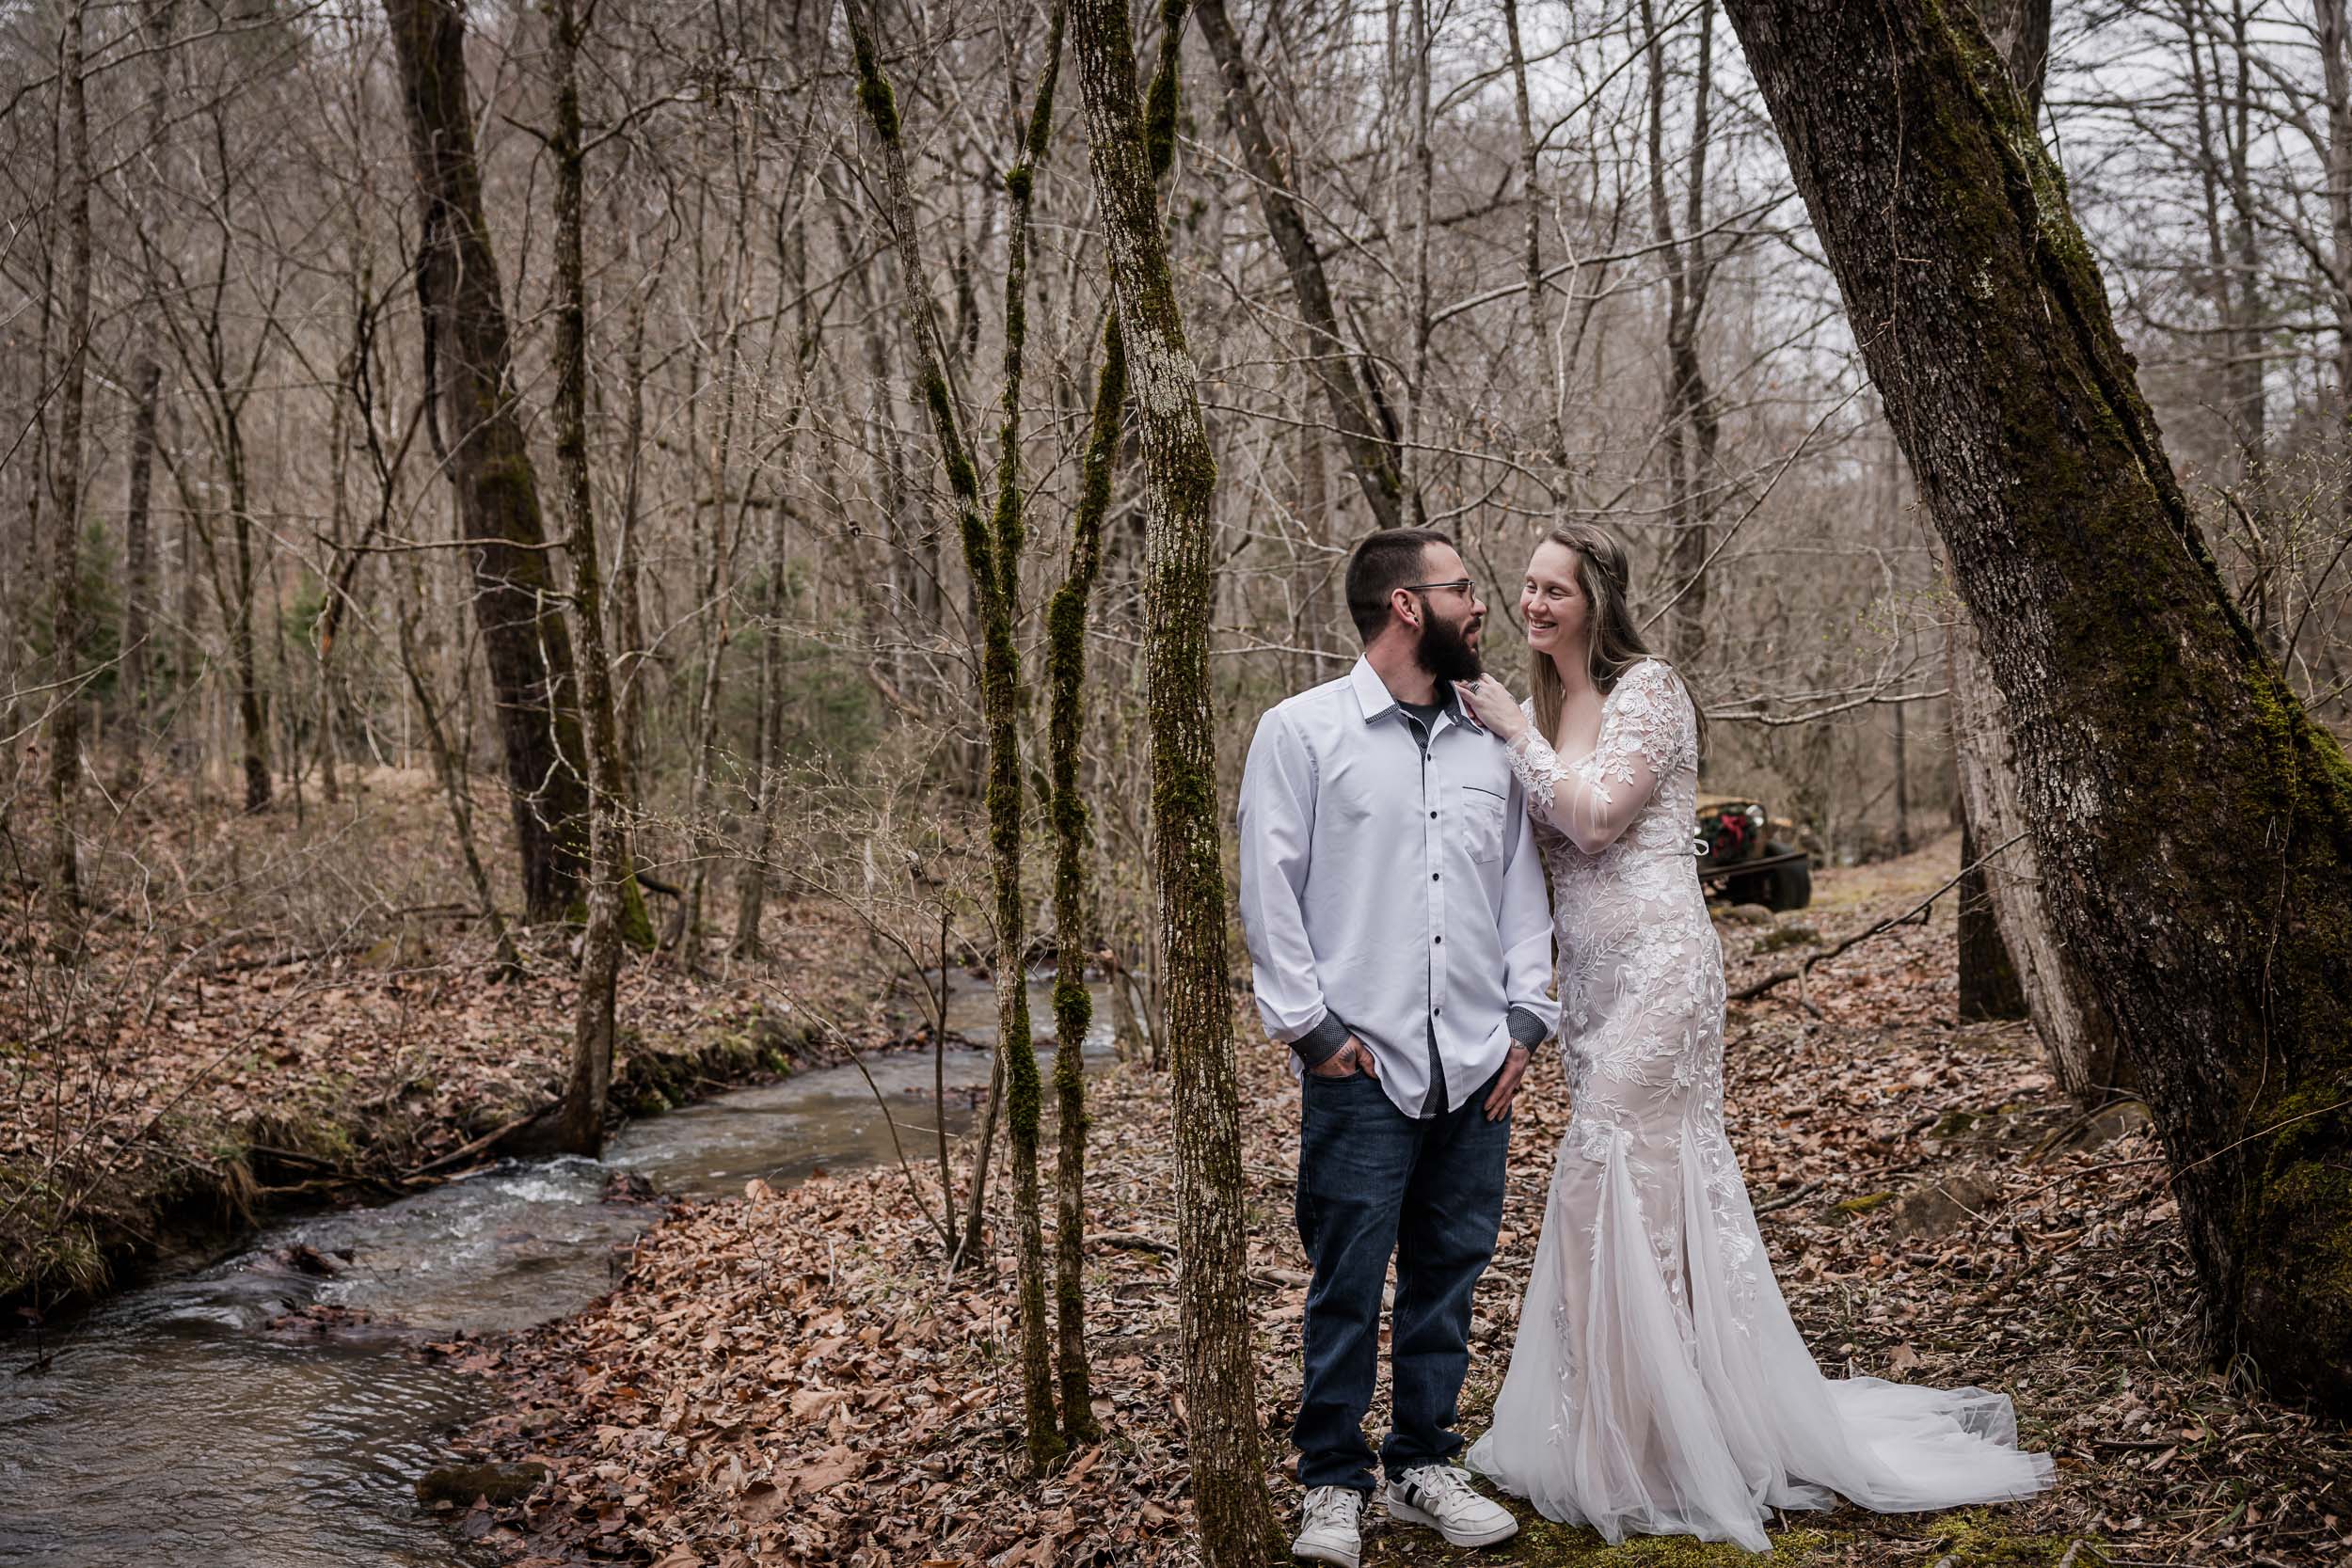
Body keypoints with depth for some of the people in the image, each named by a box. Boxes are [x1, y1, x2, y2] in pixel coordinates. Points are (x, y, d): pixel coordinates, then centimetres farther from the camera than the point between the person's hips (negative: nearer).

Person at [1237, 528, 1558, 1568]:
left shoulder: (1489, 743, 13)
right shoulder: (1303, 731, -1)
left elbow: (1523, 889, 17)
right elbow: (1268, 889, -4)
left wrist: (1526, 1018, 8)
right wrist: (1310, 1025, -8)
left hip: (1475, 1068, 5)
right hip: (1361, 1067, -5)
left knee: (1449, 1274, 10)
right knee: (1348, 1284, -2)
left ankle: (1422, 1465, 24)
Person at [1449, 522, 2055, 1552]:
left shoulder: (1648, 690, -8)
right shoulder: (1540, 711, 14)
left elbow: (1596, 816, -18)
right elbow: (1534, 845, 14)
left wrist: (1514, 731, -11)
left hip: (1655, 964, -8)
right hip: (1586, 975, 8)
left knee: (1609, 1178, -9)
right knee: (1652, 1184, 11)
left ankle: (1642, 1448, 1)